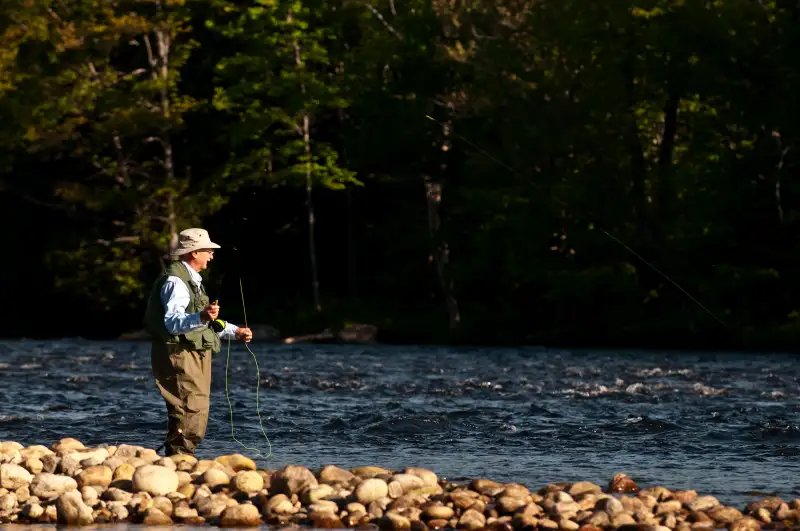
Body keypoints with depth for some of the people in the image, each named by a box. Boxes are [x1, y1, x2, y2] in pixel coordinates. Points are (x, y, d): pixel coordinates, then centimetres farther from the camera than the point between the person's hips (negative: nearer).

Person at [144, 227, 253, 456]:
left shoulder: (191, 279, 21)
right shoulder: (175, 280, -14)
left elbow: (205, 324, 33)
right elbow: (172, 322, -29)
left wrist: (235, 331, 28)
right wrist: (201, 317, -44)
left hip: (194, 357, 11)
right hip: (180, 357, -11)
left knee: (197, 414, 13)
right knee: (192, 414, -17)